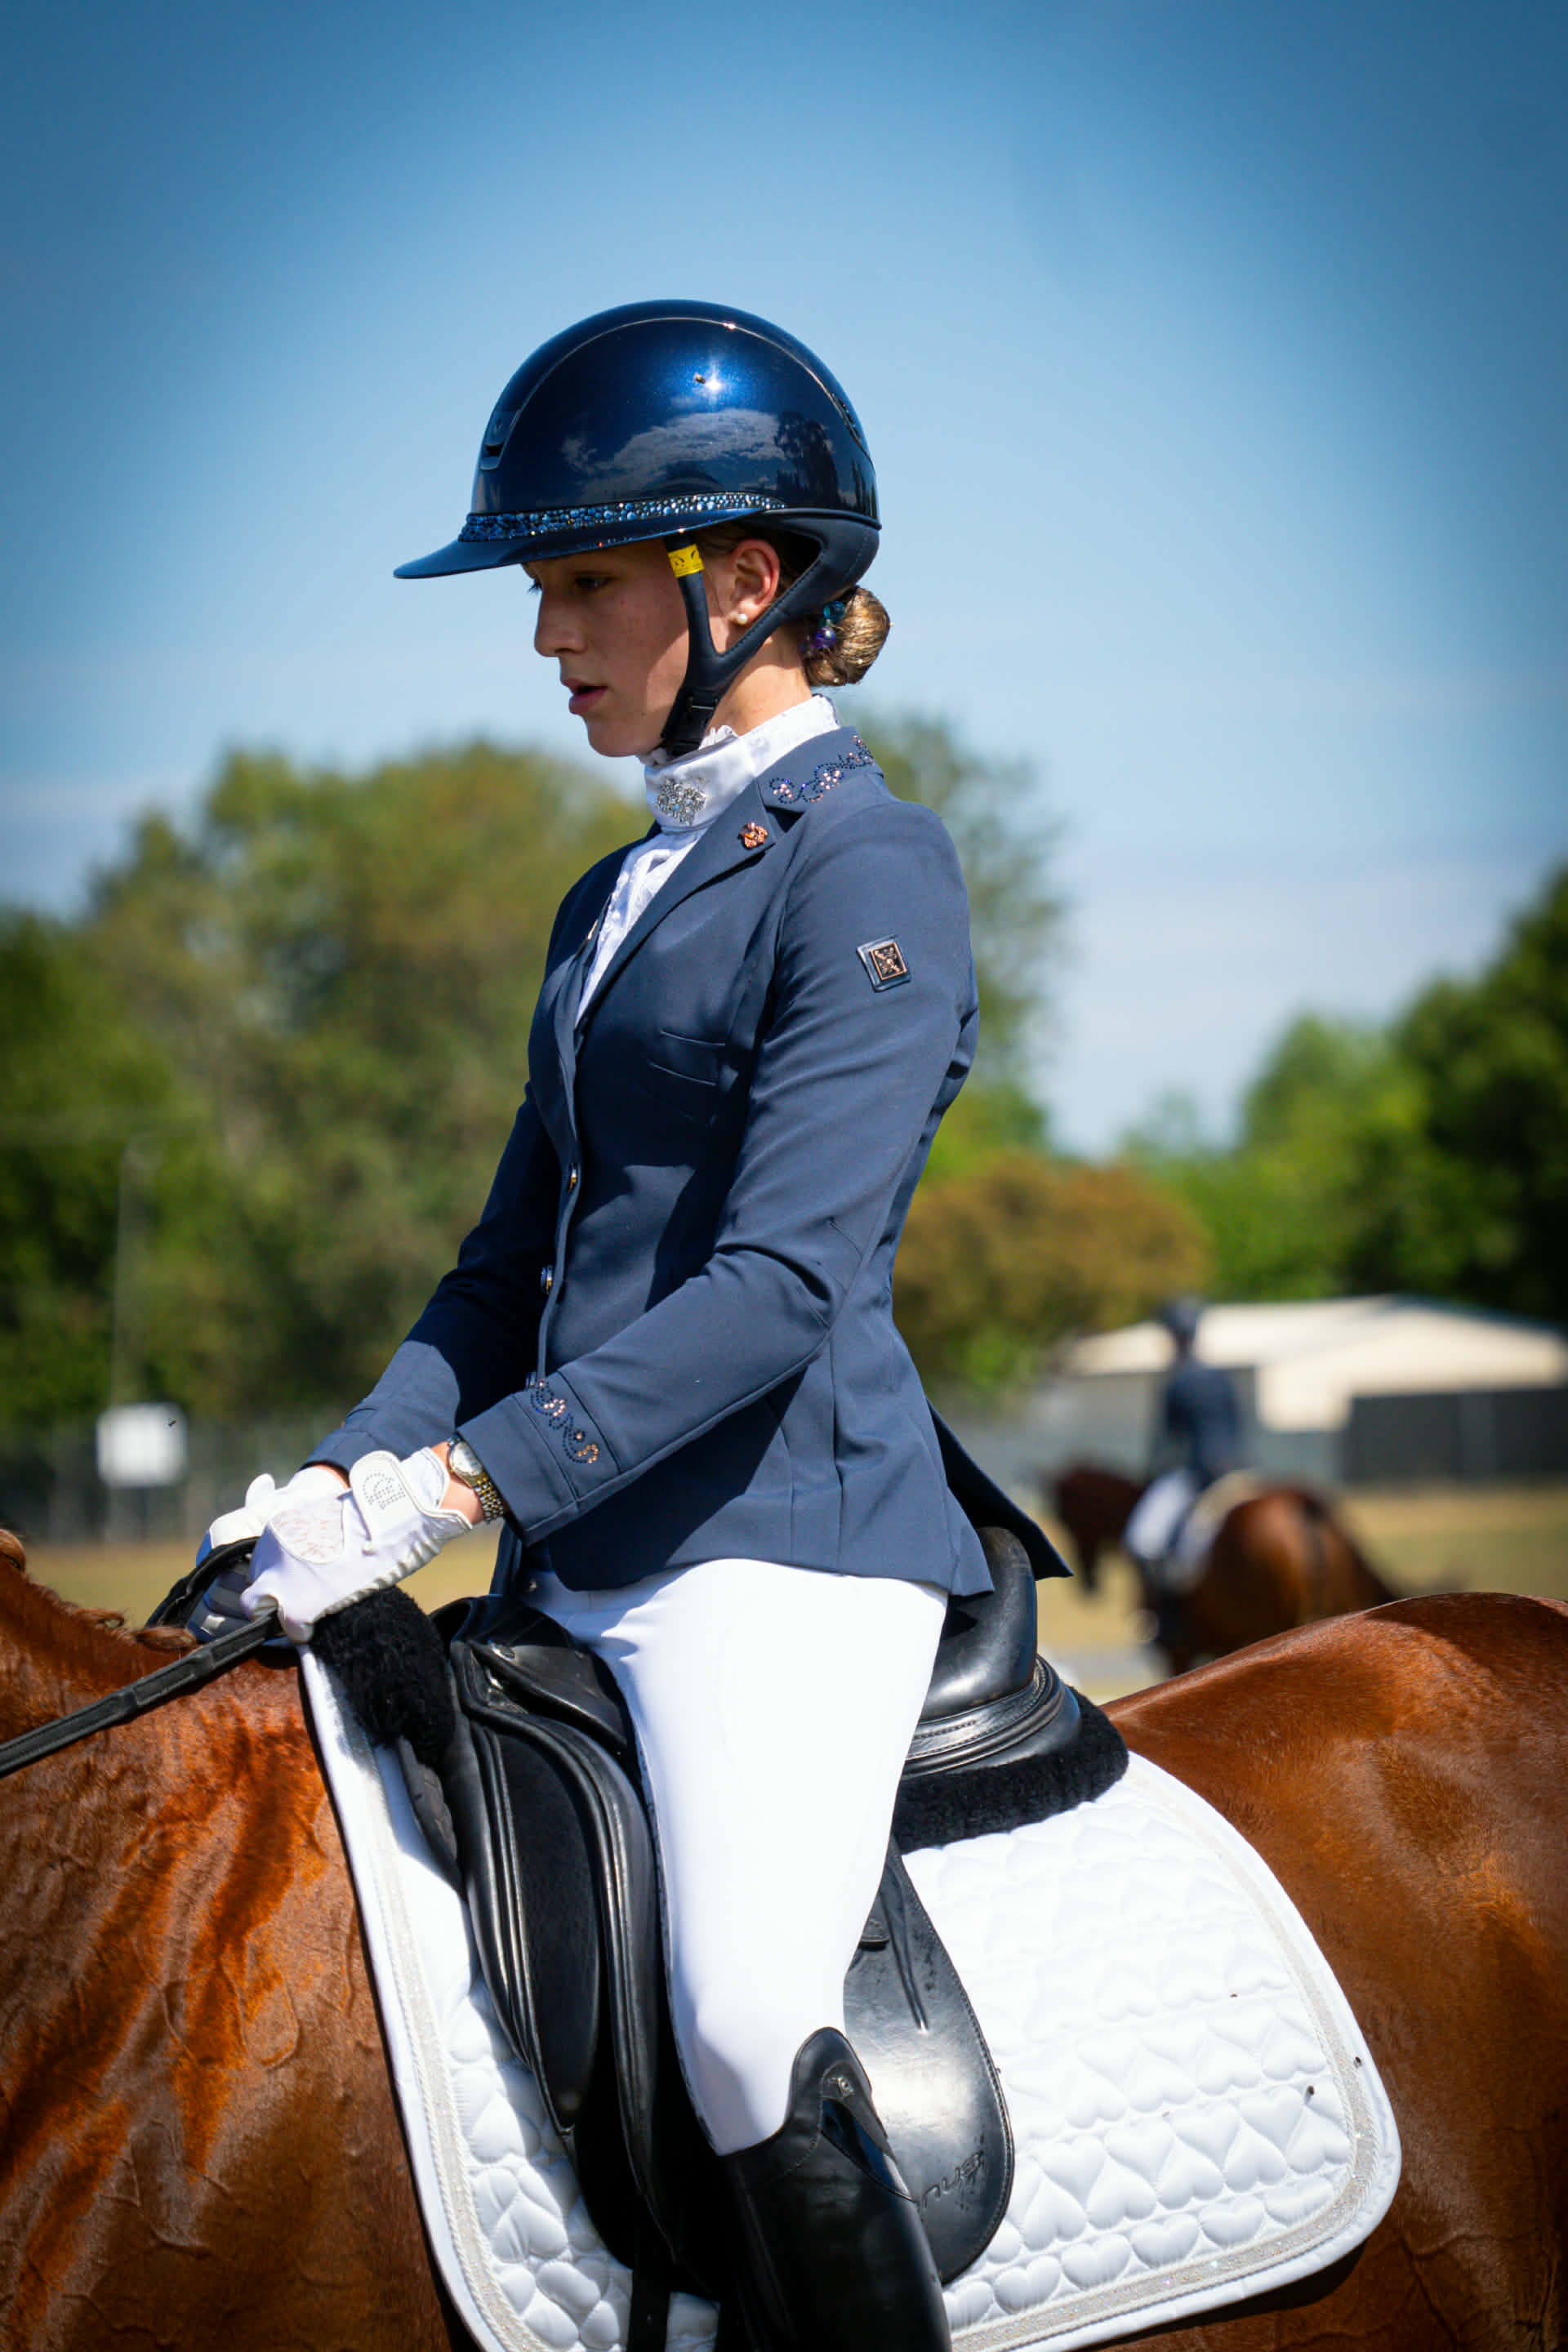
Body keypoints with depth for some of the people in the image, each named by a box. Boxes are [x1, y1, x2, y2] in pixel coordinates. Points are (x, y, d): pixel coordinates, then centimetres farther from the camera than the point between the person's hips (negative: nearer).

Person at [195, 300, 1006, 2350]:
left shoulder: (864, 870, -9)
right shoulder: (618, 898, 18)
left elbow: (783, 1279, -19)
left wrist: (455, 1484, -23)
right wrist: (338, 1486, 4)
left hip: (785, 1532, -9)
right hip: (580, 1553, 9)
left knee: (751, 2028, -26)